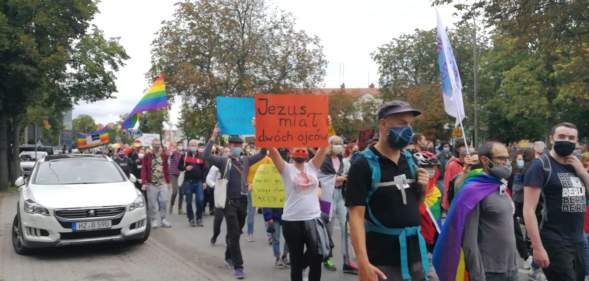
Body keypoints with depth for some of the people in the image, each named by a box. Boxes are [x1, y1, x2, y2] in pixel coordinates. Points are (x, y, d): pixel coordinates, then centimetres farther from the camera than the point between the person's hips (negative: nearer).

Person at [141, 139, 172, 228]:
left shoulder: (164, 155, 9)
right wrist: (144, 182, -13)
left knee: (163, 201, 3)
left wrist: (168, 181, 10)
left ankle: (163, 219, 13)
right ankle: (154, 220, 11)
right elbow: (143, 170, -6)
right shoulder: (147, 156, -2)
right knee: (152, 203, 1)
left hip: (163, 183, 3)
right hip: (151, 184, -3)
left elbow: (166, 169, 12)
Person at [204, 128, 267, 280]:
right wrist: (213, 137, -23)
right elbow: (207, 156, -18)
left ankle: (229, 257, 37)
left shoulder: (246, 160, 8)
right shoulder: (224, 161, -4)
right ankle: (238, 266, -5)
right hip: (230, 201, -5)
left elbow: (262, 154, 7)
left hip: (243, 200, 5)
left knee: (236, 233, 17)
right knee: (234, 234, -7)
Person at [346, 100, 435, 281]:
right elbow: (356, 215, -16)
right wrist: (363, 263, -24)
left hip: (417, 255, 6)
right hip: (383, 261, -6)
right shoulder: (363, 164, -11)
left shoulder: (410, 160, 9)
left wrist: (423, 189, 0)